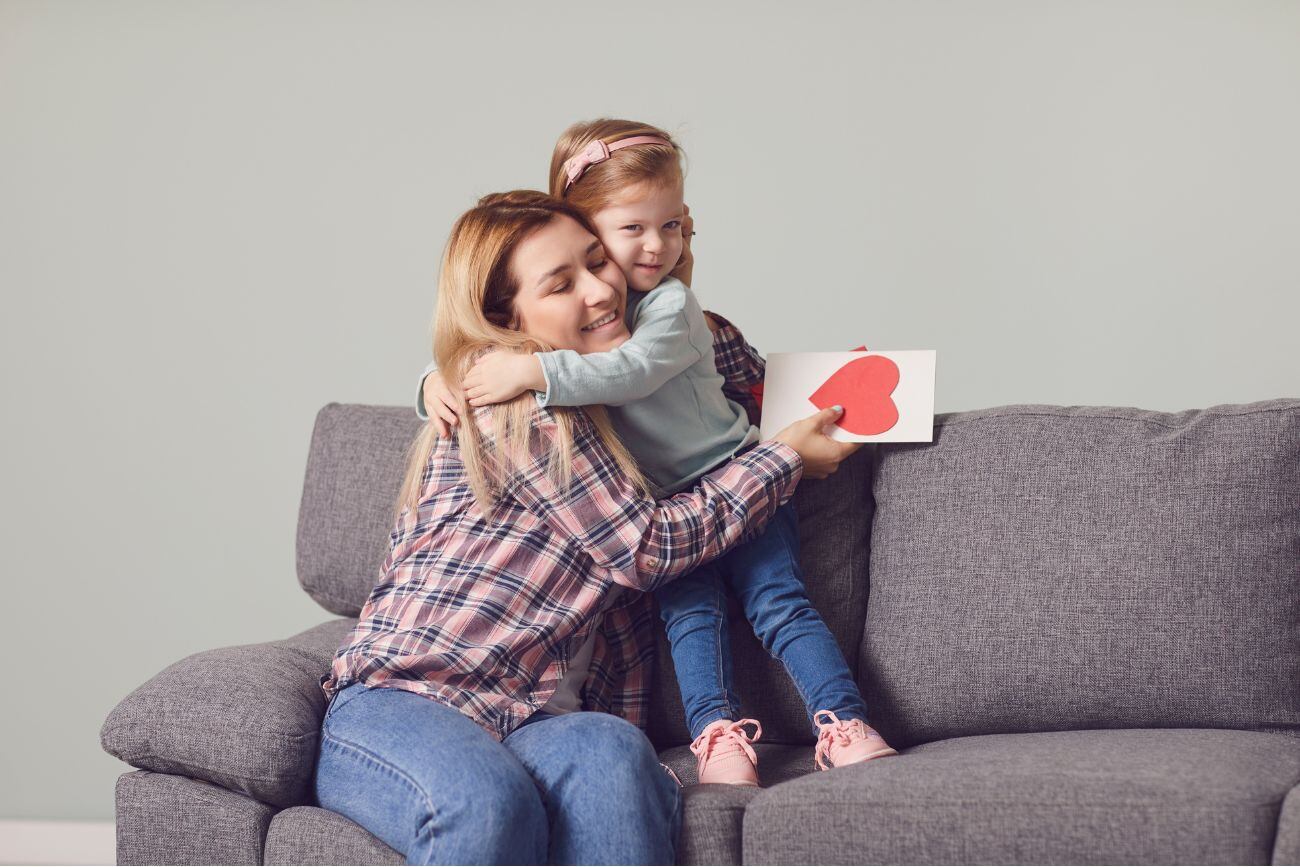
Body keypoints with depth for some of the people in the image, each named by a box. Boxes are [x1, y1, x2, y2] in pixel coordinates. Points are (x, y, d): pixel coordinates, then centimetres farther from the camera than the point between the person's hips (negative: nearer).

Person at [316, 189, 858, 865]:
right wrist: (786, 455, 5)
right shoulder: (517, 401, -7)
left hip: (535, 720, 6)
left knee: (610, 758, -32)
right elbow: (649, 547, -5)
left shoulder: (597, 412, 20)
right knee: (489, 803, -41)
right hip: (398, 703, -6)